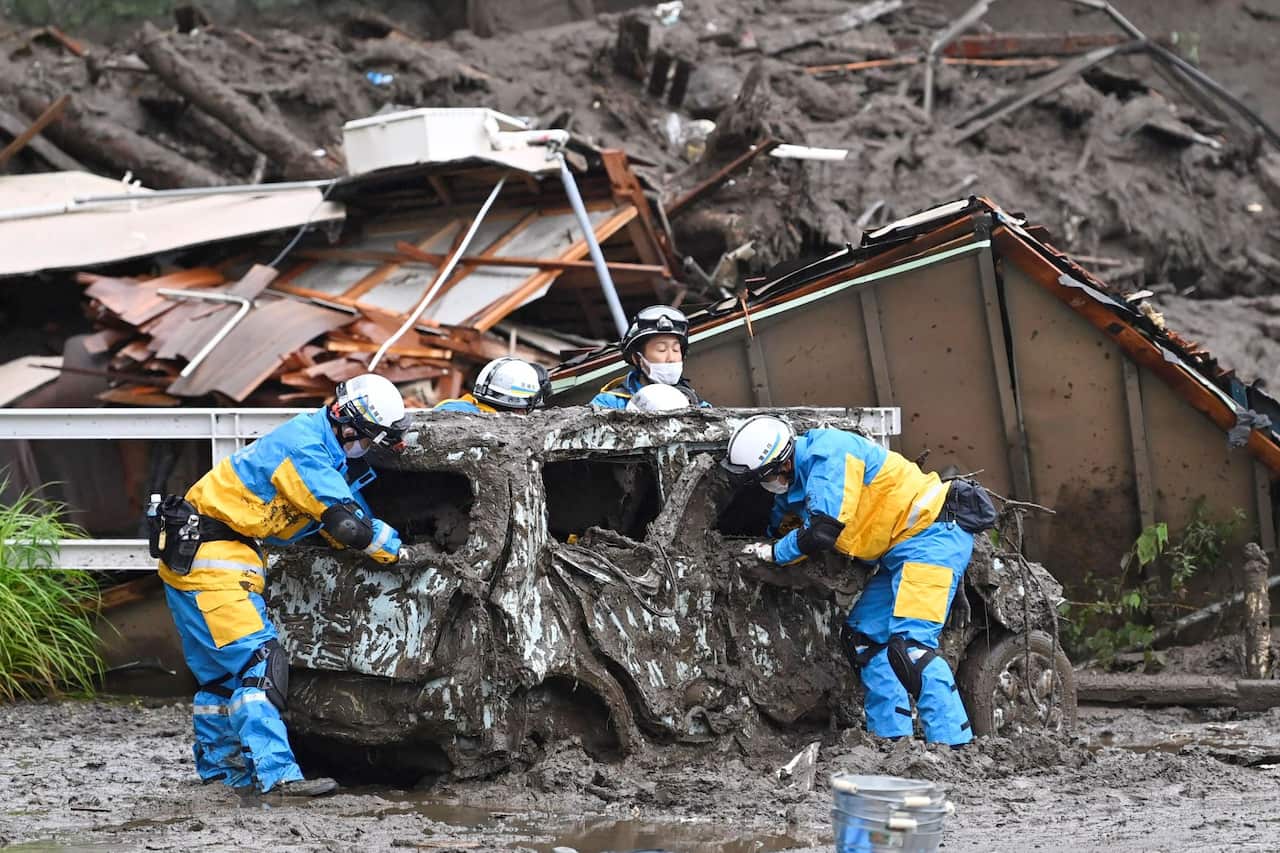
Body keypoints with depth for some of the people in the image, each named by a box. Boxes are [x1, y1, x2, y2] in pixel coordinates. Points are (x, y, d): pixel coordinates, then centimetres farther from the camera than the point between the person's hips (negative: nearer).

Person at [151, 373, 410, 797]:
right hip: (207, 555, -11)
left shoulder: (322, 449, 13)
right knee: (257, 661, -16)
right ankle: (275, 772, -22)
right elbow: (347, 525, -20)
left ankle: (219, 763, 32)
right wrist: (403, 550, -9)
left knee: (220, 666, 20)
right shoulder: (303, 446, -19)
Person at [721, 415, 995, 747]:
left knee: (909, 644, -21)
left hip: (932, 535, -11)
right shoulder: (796, 480, 12)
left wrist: (773, 553, -7)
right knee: (866, 638, 11)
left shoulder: (828, 454, -20)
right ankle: (891, 738, 12)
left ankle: (954, 743, -25)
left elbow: (823, 532, -21)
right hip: (901, 549, 11)